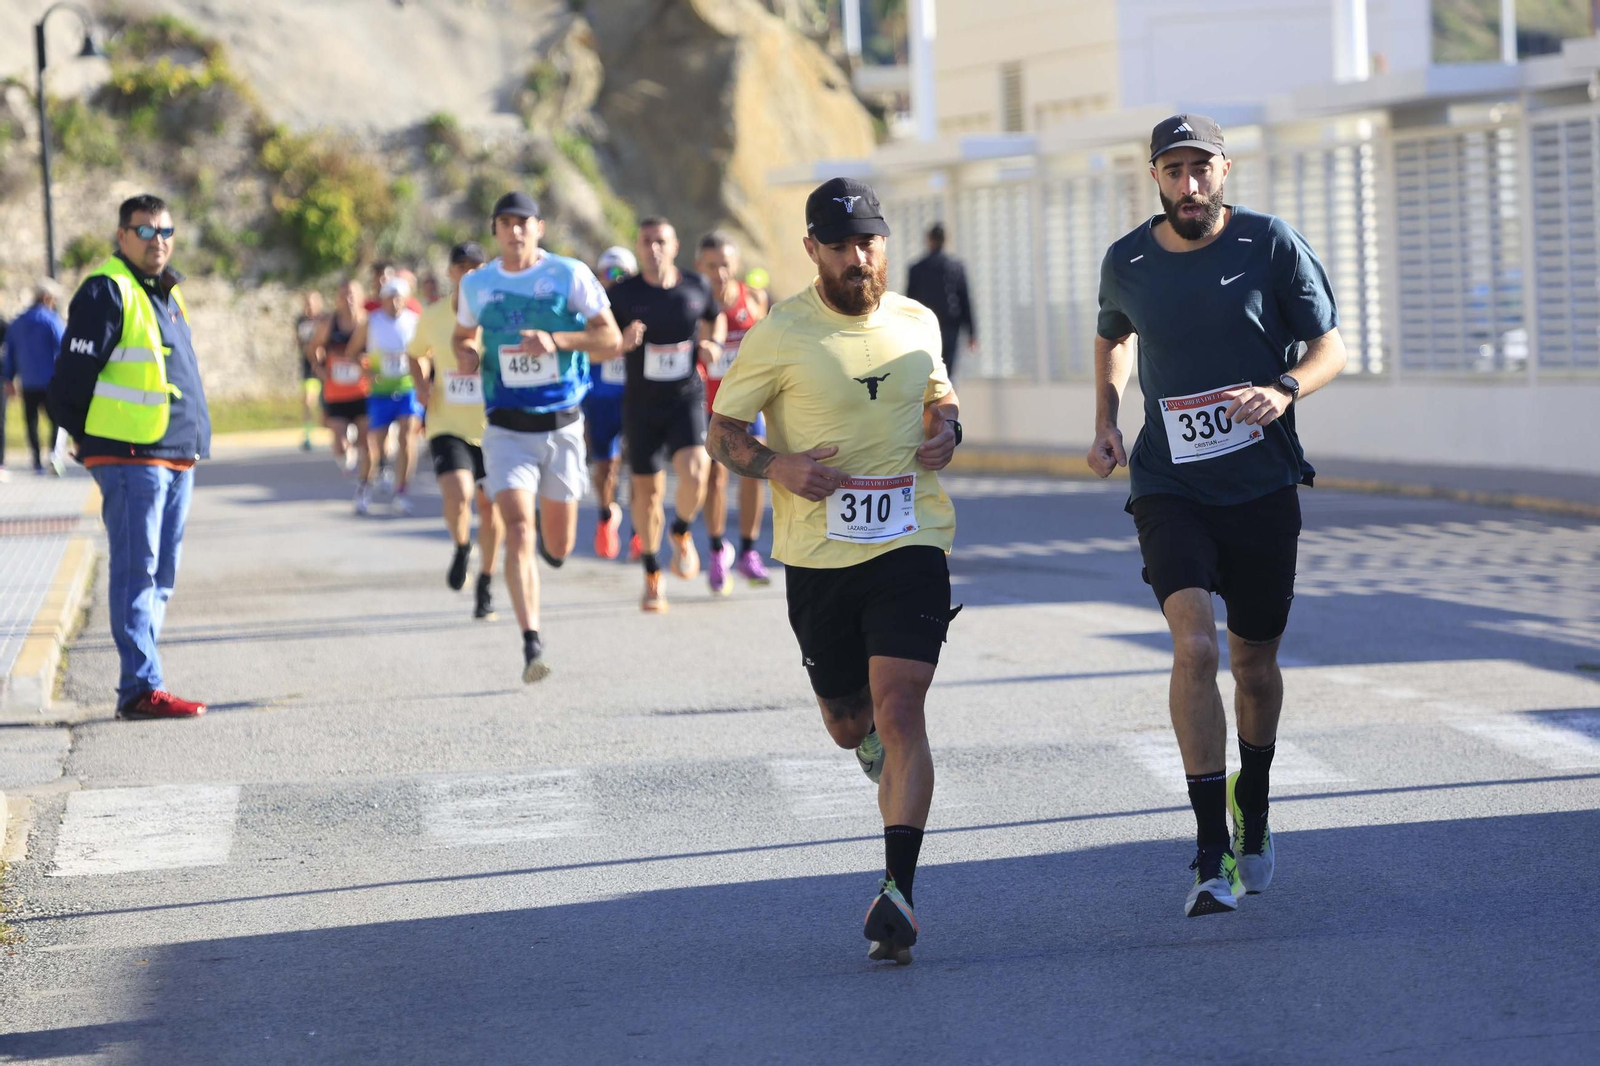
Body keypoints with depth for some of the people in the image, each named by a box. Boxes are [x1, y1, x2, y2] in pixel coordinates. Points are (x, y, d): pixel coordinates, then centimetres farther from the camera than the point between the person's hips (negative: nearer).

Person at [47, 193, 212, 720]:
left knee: (160, 578, 12)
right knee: (137, 572, -11)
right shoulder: (107, 291, -9)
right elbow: (71, 379, -12)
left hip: (178, 458, 9)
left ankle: (142, 682, 18)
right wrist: (88, 442, -7)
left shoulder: (167, 292, 19)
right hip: (131, 459, -9)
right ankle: (141, 689, -13)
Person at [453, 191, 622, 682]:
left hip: (562, 425, 0)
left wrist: (555, 340, -21)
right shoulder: (475, 285, 5)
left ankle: (550, 536, 47)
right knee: (517, 530, -17)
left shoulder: (570, 275, -4)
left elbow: (611, 340, -6)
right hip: (507, 429, 0)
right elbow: (463, 335, 22)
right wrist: (466, 355, -2)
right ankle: (532, 646, -20)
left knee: (557, 548, 8)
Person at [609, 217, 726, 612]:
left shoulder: (697, 287, 1)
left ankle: (682, 534, 10)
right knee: (647, 491, 6)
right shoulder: (622, 294, -6)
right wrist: (622, 342, -22)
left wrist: (713, 343, 1)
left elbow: (714, 318, 22)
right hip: (641, 405, 0)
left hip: (687, 399, 0)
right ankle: (652, 578, 25)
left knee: (694, 474, -23)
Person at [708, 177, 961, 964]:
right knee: (848, 725, 12)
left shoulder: (916, 323, 6)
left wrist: (947, 427, 1)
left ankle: (897, 890, -16)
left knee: (899, 713, -14)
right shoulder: (780, 334, -5)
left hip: (911, 544, 0)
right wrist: (781, 467, -18)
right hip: (818, 553, 0)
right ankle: (883, 752, 50)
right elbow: (723, 429, 1)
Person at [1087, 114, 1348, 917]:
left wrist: (1284, 390, -22)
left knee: (1254, 662, 11)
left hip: (1262, 487, 0)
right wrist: (1105, 423, 10)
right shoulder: (1127, 263, 2)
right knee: (1194, 646, -20)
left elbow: (1331, 346, -2)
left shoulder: (1270, 245, -4)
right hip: (1169, 488, 0)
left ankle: (1252, 808, 41)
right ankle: (1212, 856, -17)